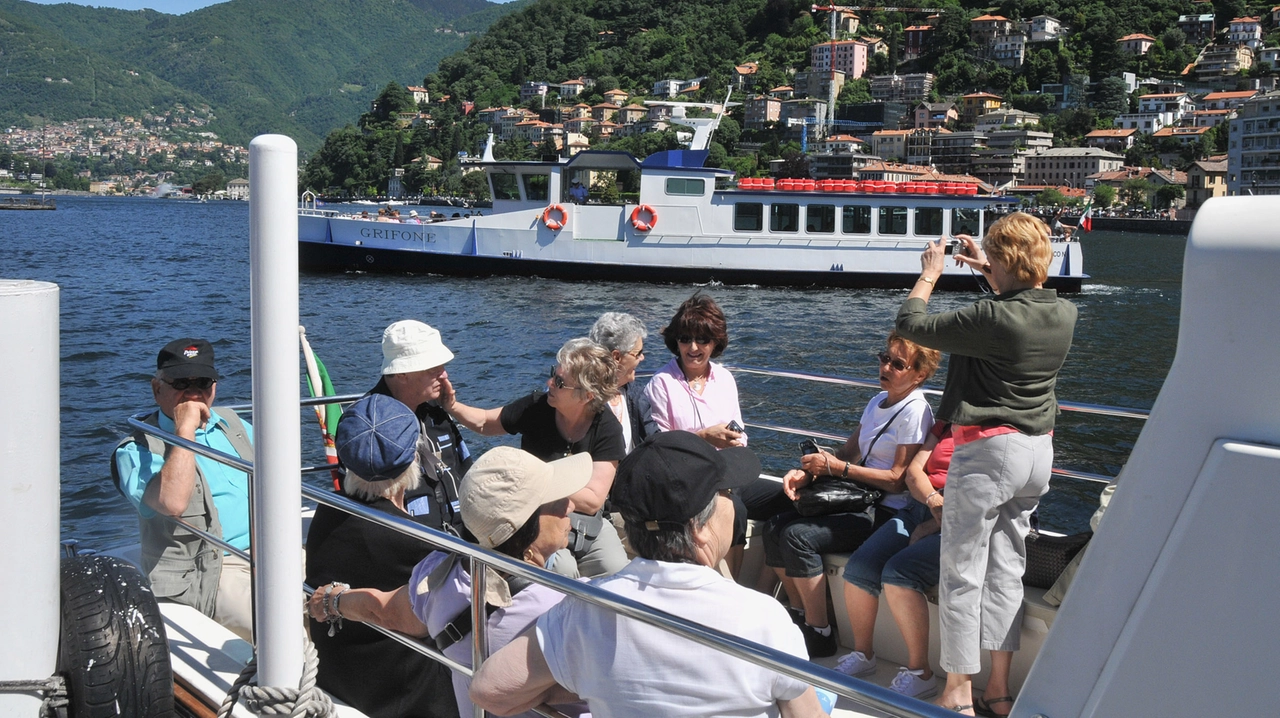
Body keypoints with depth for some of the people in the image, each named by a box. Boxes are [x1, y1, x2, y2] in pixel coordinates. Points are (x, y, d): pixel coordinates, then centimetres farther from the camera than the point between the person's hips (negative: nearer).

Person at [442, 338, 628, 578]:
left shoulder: (607, 429, -10)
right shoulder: (536, 407, -6)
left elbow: (593, 500, -17)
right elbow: (484, 423, 11)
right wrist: (452, 405, -8)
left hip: (586, 522, 1)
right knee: (561, 570, -31)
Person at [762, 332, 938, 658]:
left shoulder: (915, 412, -12)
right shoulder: (878, 401, 15)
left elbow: (898, 479, -17)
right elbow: (847, 452, 16)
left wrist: (836, 468, -17)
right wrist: (805, 472, -3)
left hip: (889, 514, -9)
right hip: (861, 500, 9)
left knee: (798, 535, -24)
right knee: (775, 527, -6)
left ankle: (820, 636, -12)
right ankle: (800, 616, 7)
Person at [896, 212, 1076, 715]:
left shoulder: (991, 318, -23)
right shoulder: (1064, 314, 0)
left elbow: (912, 325, -12)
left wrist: (930, 273, 2)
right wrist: (989, 271, 25)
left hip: (987, 451, -7)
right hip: (1039, 452, 7)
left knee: (962, 574, 3)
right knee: (1007, 570, 14)